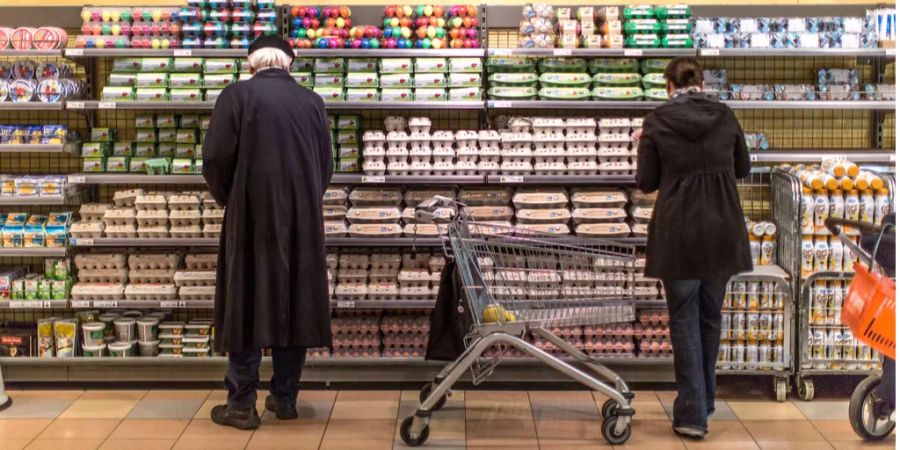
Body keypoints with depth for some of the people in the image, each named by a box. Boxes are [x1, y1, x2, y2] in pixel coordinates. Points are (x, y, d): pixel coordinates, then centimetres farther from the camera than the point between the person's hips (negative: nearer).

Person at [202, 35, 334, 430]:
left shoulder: (236, 96, -4)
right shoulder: (312, 101, 6)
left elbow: (216, 159, -8)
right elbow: (325, 166, 9)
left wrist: (229, 200, 10)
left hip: (251, 217, -3)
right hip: (303, 219, 3)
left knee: (247, 306, 4)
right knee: (294, 304, 11)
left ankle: (242, 404, 6)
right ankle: (285, 398, 16)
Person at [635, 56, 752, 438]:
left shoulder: (657, 122, -7)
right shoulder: (725, 116, 2)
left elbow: (646, 183, -1)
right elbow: (742, 168, 14)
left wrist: (645, 146, 14)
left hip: (679, 232, -3)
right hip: (723, 231, 3)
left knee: (685, 320, 4)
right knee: (710, 316, 18)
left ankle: (692, 414, 0)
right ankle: (705, 401, 30)